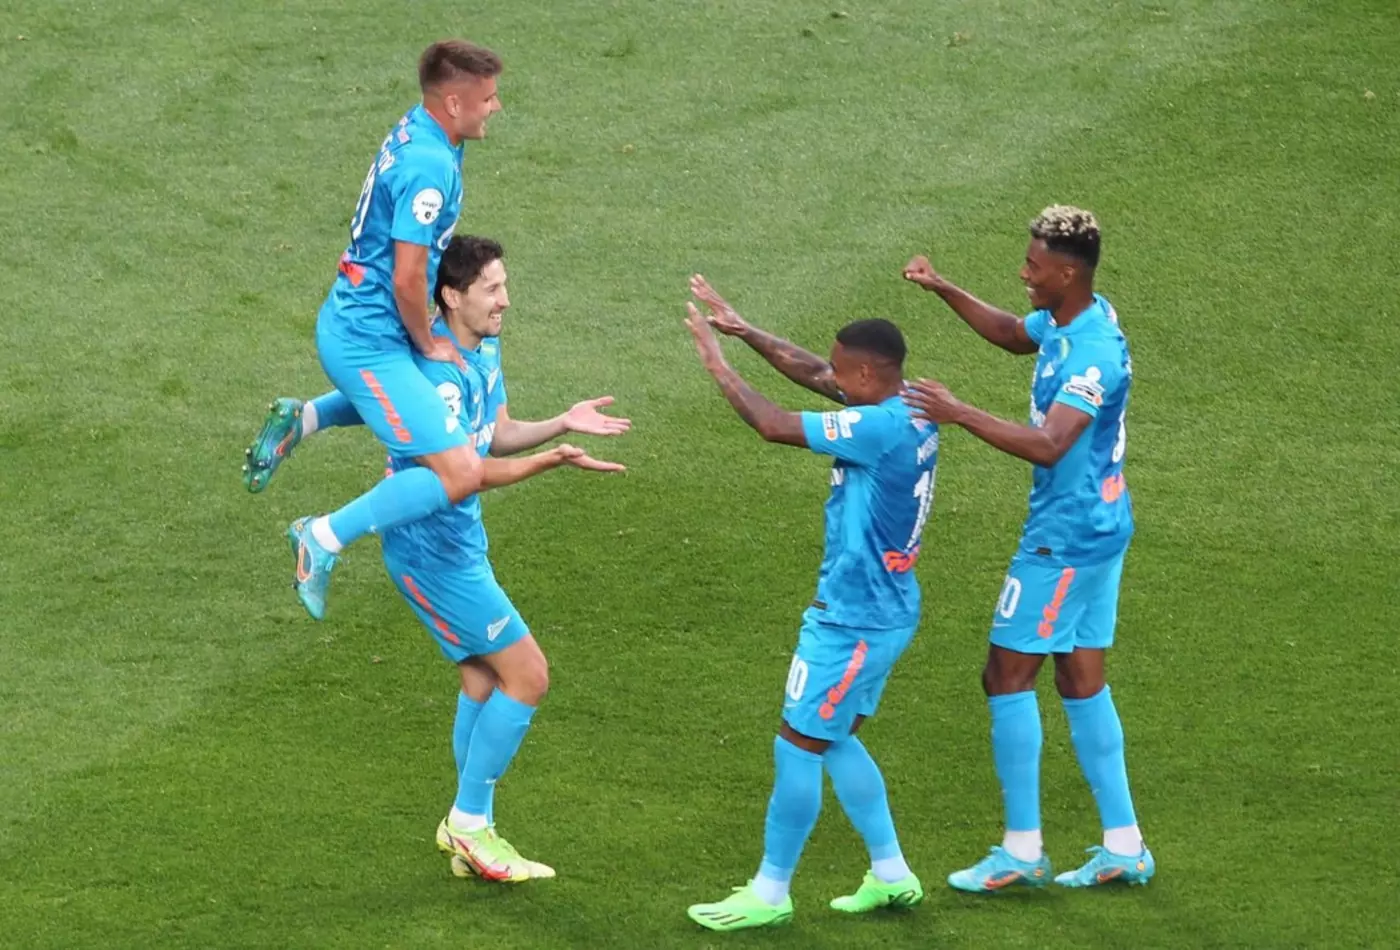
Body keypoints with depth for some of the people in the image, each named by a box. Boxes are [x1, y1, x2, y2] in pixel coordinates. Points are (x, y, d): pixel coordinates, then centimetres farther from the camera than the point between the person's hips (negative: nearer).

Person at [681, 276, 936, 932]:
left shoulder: (882, 427, -26)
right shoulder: (904, 407, 2)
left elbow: (774, 426, -25)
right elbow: (810, 372, 12)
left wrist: (717, 365, -13)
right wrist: (742, 330, 8)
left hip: (855, 619, -10)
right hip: (879, 608, 10)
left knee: (798, 745, 1)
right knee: (832, 740, 20)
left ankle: (769, 894, 12)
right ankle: (891, 876, 27)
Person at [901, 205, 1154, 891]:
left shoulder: (1095, 355, -25)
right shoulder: (1063, 323, 5)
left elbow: (1048, 445, -36)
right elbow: (1013, 335, 27)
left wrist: (960, 415, -36)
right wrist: (943, 290, 14)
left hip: (1065, 540, -10)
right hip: (1098, 528, 10)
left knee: (1008, 676, -3)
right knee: (1082, 681, 13)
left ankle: (1022, 852, 3)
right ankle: (1124, 847, 16)